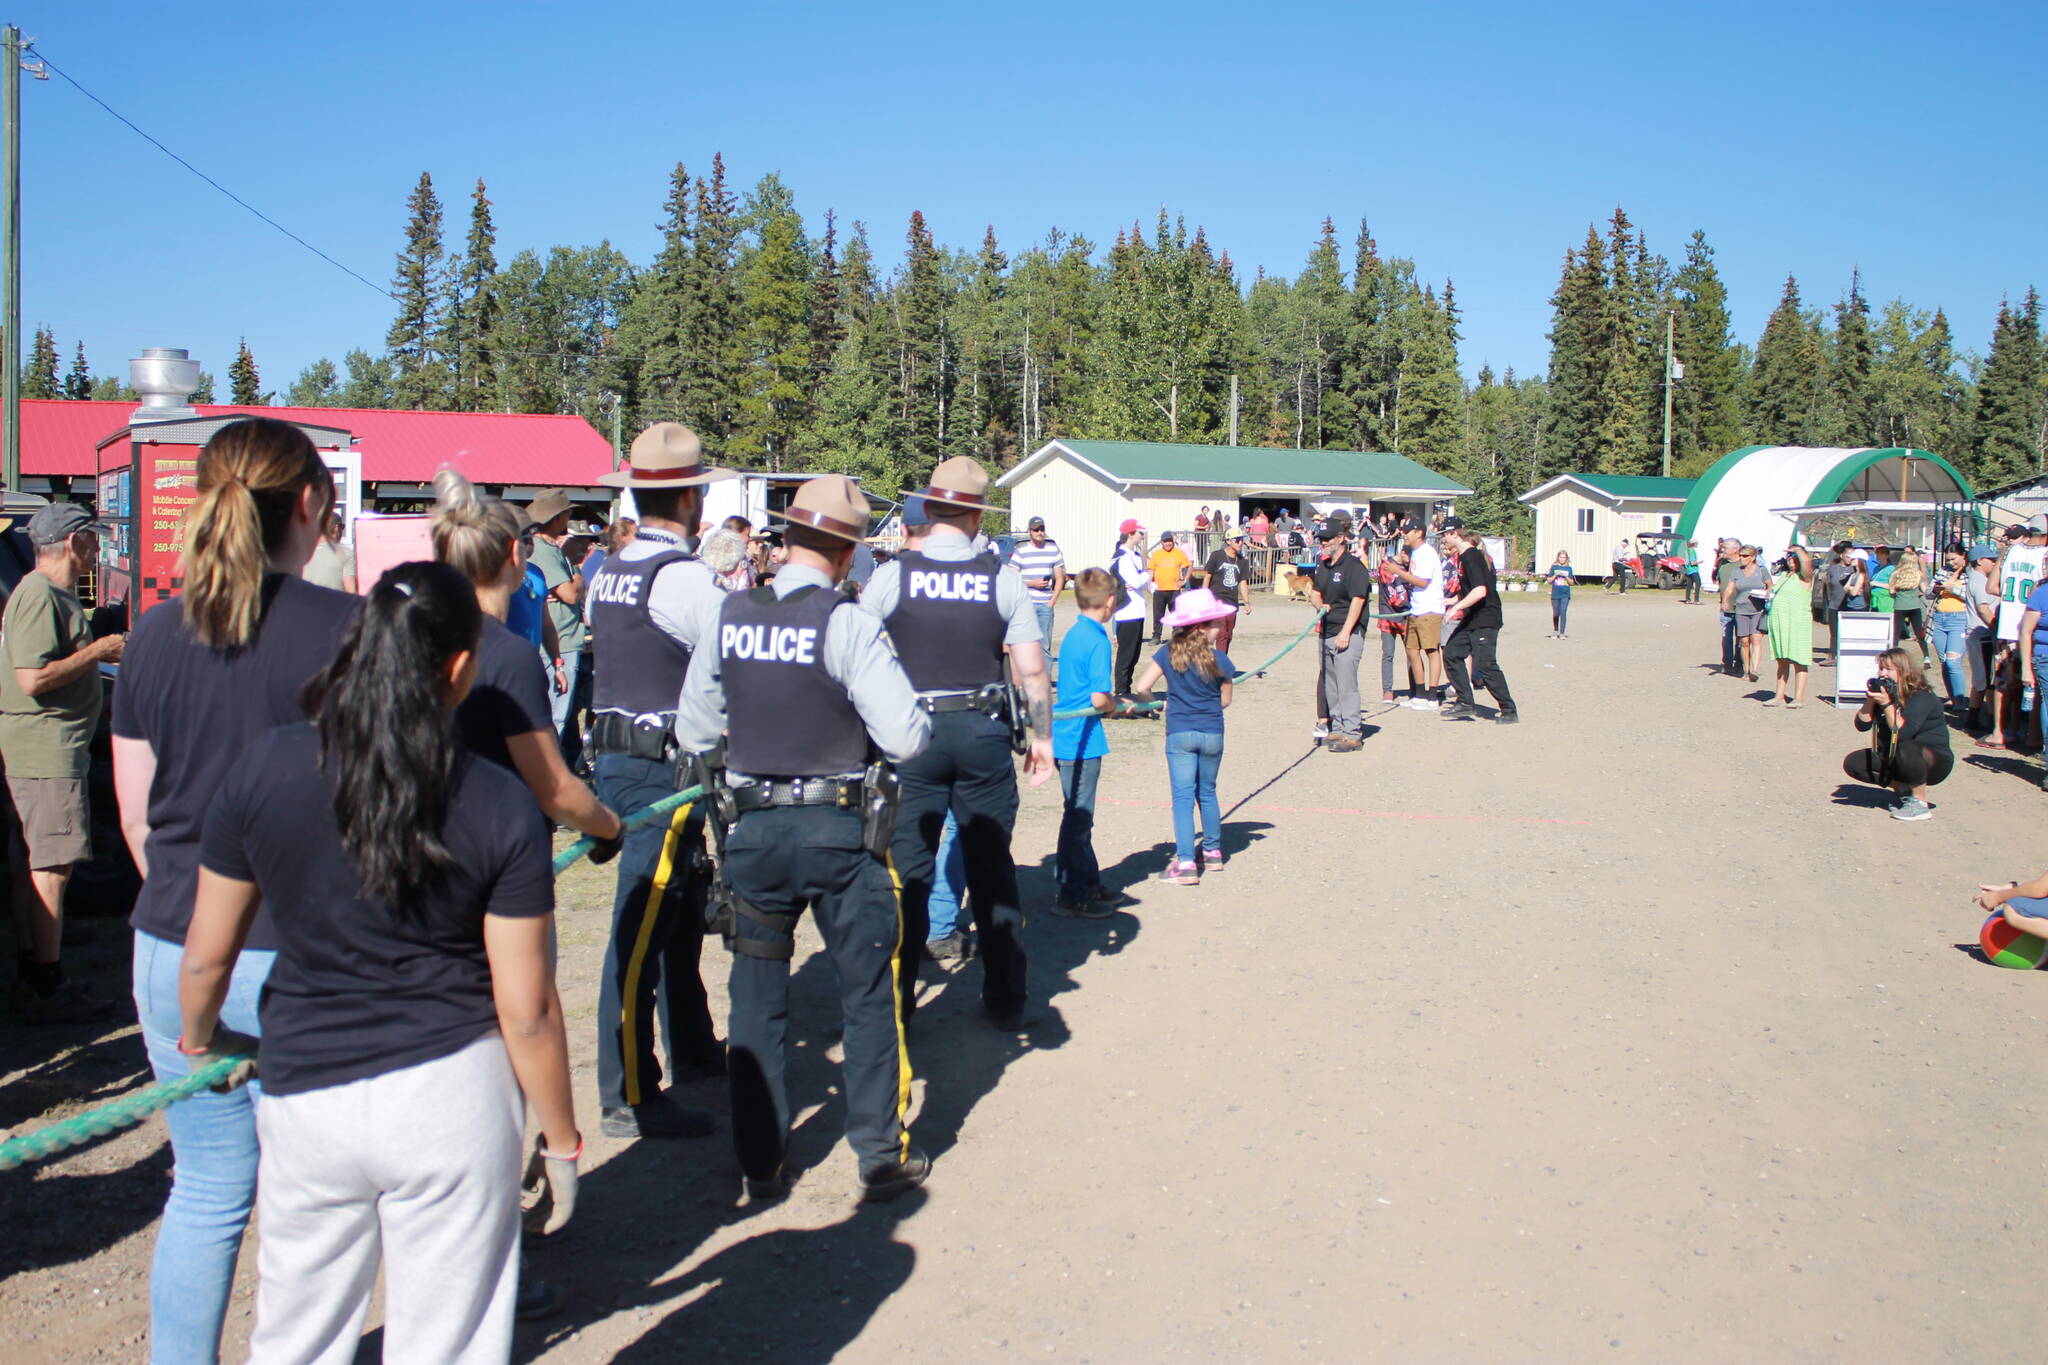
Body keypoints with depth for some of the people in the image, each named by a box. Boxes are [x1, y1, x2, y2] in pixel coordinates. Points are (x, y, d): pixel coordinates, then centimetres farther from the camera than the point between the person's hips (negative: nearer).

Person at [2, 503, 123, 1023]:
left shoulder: (56, 593, 18)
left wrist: (104, 650, 15)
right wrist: (98, 651, -15)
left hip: (51, 749, 11)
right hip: (45, 750, -11)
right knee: (50, 868, -7)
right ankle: (48, 991, -1)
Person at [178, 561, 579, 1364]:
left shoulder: (261, 771, -5)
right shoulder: (501, 809, -11)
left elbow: (206, 958, 4)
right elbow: (526, 1014, -9)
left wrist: (200, 1039, 25)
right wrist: (562, 1140, 5)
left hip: (305, 1094, 2)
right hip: (453, 1095, -2)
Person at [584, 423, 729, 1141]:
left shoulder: (607, 573, 9)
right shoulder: (685, 576, -17)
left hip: (615, 753, 9)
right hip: (665, 765, -9)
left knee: (679, 906, 21)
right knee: (642, 926, -5)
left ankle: (692, 1047, 37)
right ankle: (628, 1097, 2)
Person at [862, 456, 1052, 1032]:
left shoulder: (892, 576, -5)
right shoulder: (1002, 579, -3)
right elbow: (1032, 670, -3)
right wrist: (1042, 736, 9)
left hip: (911, 734, -1)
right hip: (982, 733, 1)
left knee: (908, 869, 7)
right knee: (993, 867, 11)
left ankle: (895, 1000, 14)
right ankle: (1005, 1000, 19)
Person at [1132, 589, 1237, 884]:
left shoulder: (1168, 654, -5)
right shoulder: (1220, 660, -6)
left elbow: (1142, 687, -7)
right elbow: (1225, 701, 5)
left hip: (1179, 734, -1)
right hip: (1212, 734, 1)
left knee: (1183, 797, -3)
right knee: (1207, 793, 19)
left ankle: (1186, 863, -10)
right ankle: (1213, 852, 30)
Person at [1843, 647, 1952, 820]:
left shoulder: (1921, 697, -21)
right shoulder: (1884, 693, -1)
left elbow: (1903, 733, -32)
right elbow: (1862, 725, -7)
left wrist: (1887, 704, -34)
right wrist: (1870, 700, -18)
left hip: (1935, 762, -7)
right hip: (1895, 758, 7)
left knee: (1906, 749, -40)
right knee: (1852, 763, -7)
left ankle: (1920, 802, -20)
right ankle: (1903, 788, 3)